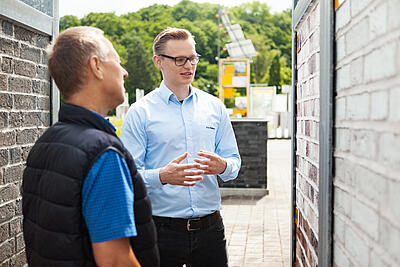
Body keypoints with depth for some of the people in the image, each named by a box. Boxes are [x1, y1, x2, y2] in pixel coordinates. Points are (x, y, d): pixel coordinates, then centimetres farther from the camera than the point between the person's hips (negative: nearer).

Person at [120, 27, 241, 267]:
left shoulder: (215, 107, 9)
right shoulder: (141, 112, -3)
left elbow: (234, 160, 11)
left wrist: (222, 166, -12)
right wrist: (162, 176, -27)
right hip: (162, 229, -3)